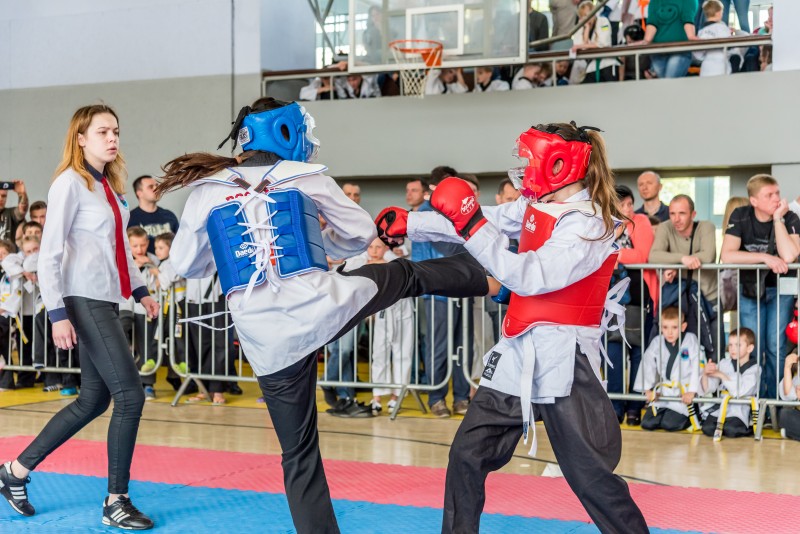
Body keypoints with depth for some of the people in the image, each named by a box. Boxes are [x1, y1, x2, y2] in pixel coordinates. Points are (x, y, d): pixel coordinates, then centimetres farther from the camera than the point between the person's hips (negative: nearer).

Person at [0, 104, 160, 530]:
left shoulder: (109, 184, 14)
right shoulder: (70, 183, -10)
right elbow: (49, 254, -13)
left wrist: (139, 289, 16)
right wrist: (57, 313, -18)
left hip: (106, 301, 9)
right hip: (84, 302, -9)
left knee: (93, 400, 12)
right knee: (130, 395, -9)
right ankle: (116, 502, 2)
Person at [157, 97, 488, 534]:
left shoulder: (206, 191, 5)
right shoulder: (306, 177, 2)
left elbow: (184, 266, 14)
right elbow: (362, 235, 12)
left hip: (268, 342, 1)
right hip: (322, 309, -1)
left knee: (300, 455, 14)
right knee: (407, 275, 28)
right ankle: (490, 280, 50)